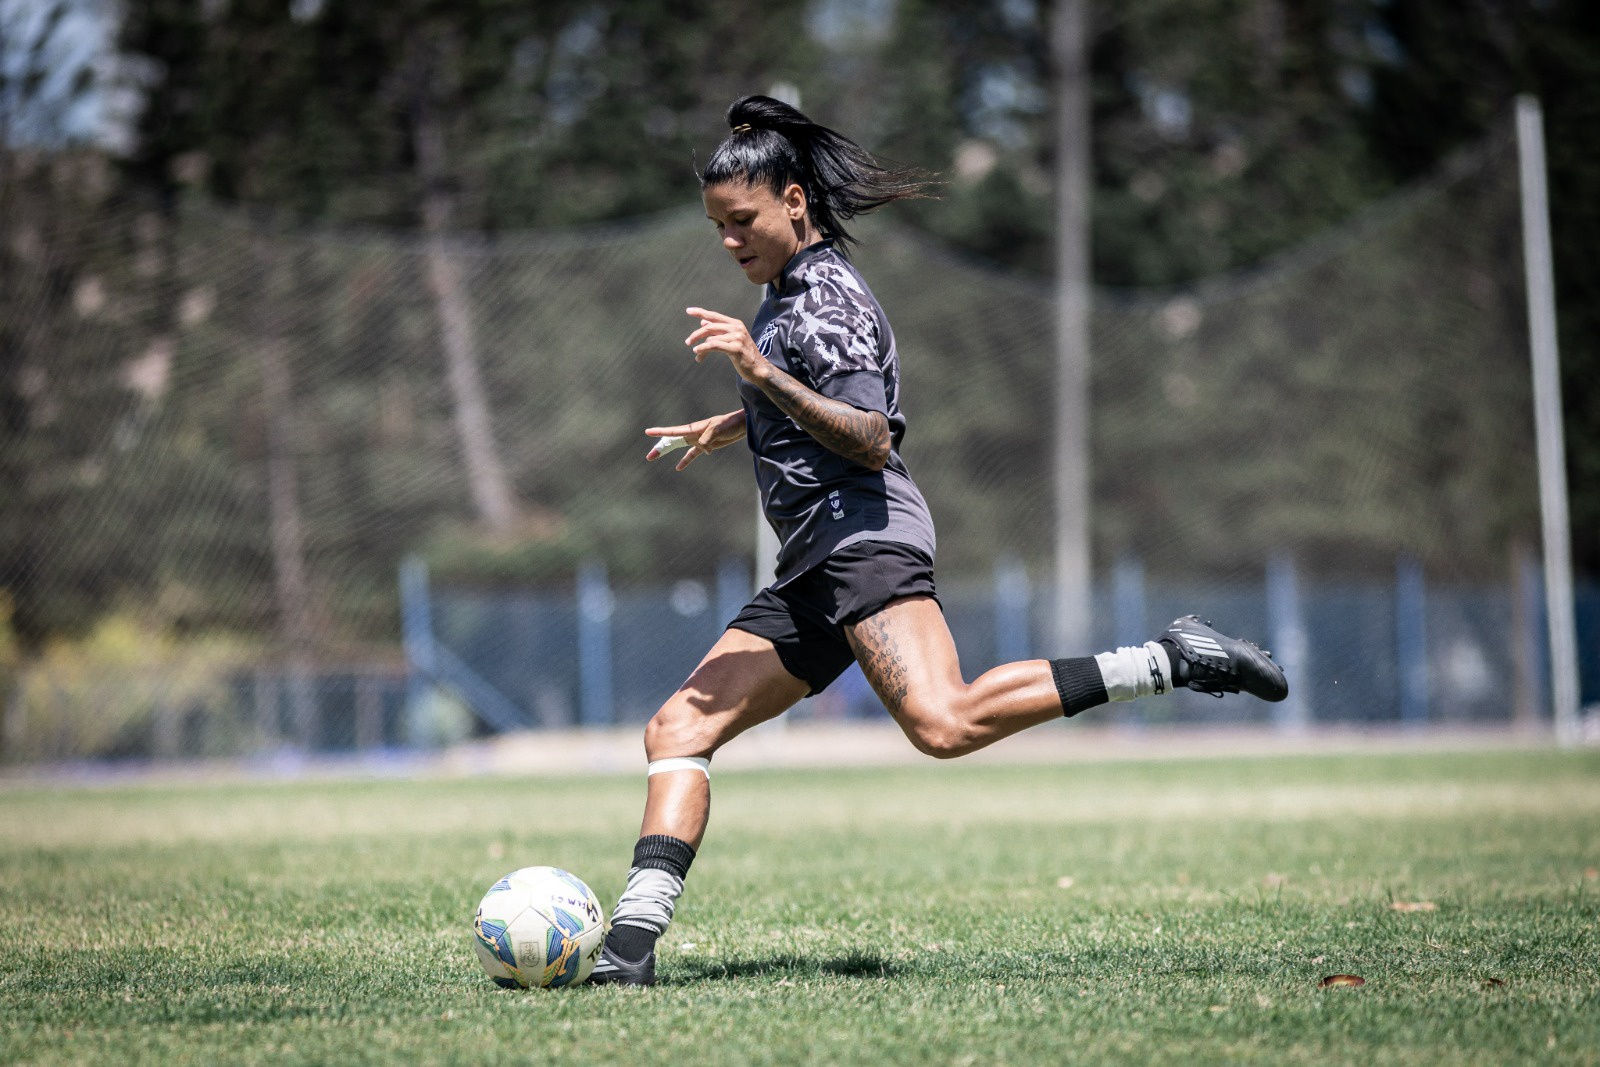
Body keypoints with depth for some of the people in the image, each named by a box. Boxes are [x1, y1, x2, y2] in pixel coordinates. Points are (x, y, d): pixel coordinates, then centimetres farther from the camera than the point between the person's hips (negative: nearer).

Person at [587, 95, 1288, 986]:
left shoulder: (827, 298, -6)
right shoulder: (793, 289, 23)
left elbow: (875, 441, -18)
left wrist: (764, 374, -26)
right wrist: (733, 427, 49)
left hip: (867, 538, -10)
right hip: (813, 574, 10)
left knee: (943, 723, -33)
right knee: (679, 728, 2)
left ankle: (1170, 663, -25)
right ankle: (633, 942, -7)